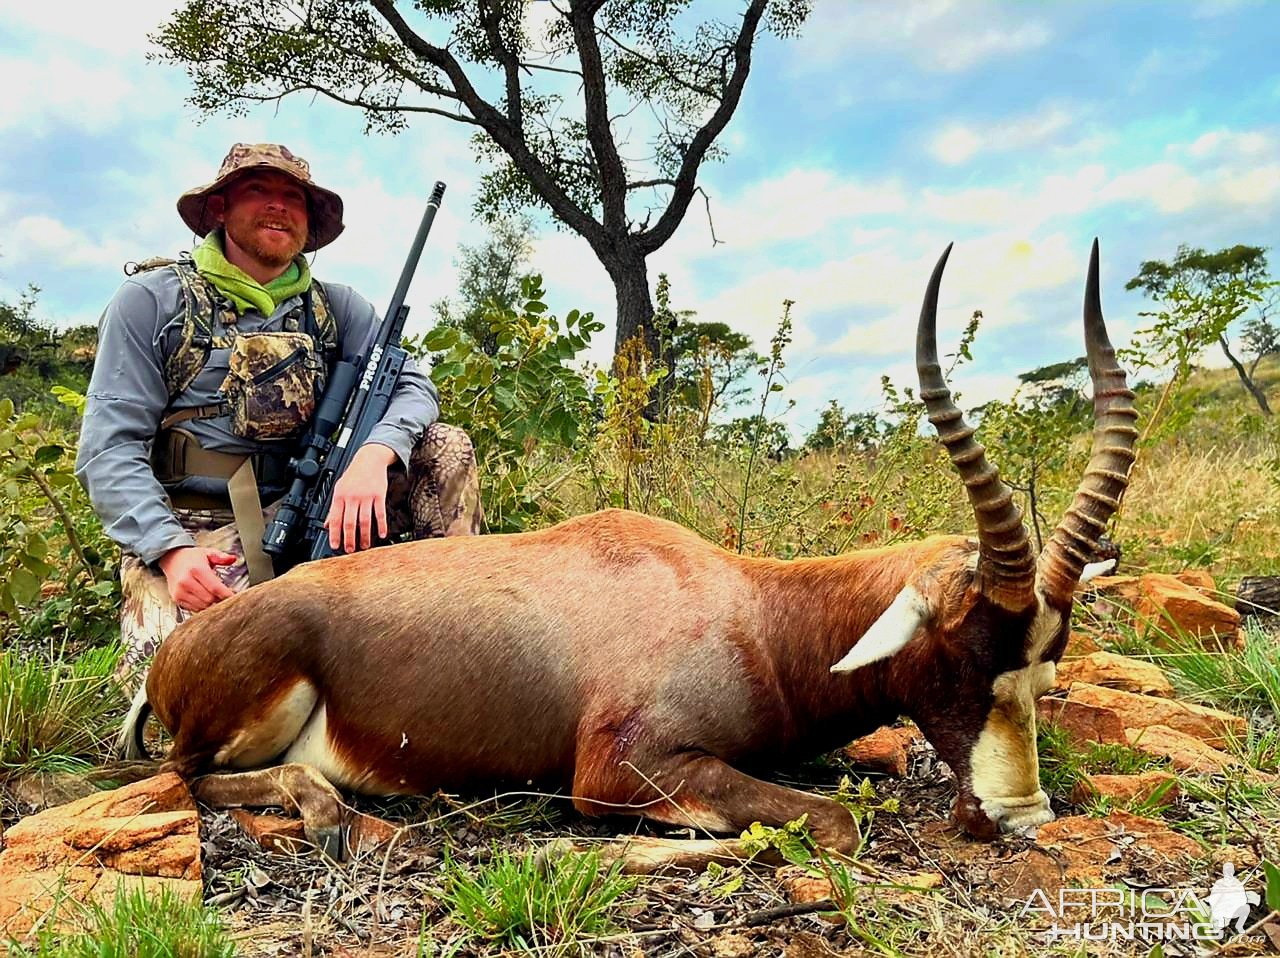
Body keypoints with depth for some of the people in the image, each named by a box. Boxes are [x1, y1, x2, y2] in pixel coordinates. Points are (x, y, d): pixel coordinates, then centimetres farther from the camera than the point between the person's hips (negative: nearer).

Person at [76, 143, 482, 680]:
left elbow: (413, 387, -3)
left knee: (445, 449, -12)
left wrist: (374, 455, -26)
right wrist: (171, 550, -22)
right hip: (188, 531, -3)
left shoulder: (334, 307, 10)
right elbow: (109, 448, -5)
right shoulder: (152, 301, 1)